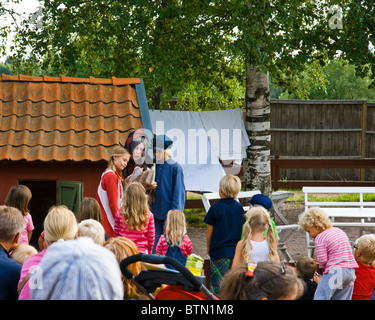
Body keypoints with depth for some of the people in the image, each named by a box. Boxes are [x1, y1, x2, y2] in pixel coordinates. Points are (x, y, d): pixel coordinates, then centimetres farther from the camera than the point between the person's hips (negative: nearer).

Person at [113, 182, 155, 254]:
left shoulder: (119, 213, -5)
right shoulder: (148, 215, -6)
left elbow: (116, 233, 6)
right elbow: (151, 237, 2)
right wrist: (149, 251, 19)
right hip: (141, 251, -1)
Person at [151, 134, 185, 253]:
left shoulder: (175, 167, -8)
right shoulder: (155, 166, 9)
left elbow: (178, 191, -9)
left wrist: (174, 212, -13)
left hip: (168, 212, -5)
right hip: (156, 212, 5)